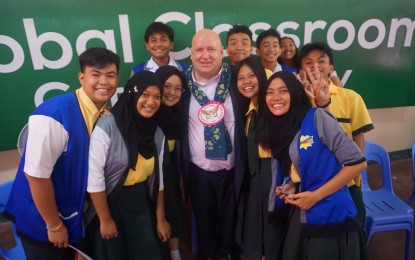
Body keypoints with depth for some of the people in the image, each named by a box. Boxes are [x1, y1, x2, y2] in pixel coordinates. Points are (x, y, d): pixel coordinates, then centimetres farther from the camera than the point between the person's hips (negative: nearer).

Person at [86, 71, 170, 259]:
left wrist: (160, 218, 7)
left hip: (141, 203, 5)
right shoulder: (107, 127, -20)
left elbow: (157, 178, 4)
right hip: (109, 202, -4)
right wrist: (105, 220, -10)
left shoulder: (157, 133, -1)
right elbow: (94, 178, -17)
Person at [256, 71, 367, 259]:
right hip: (302, 216, 6)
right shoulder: (278, 130, 4)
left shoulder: (318, 117, -15)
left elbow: (358, 163, -16)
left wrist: (316, 195, -16)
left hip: (332, 216, -6)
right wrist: (294, 187, -3)